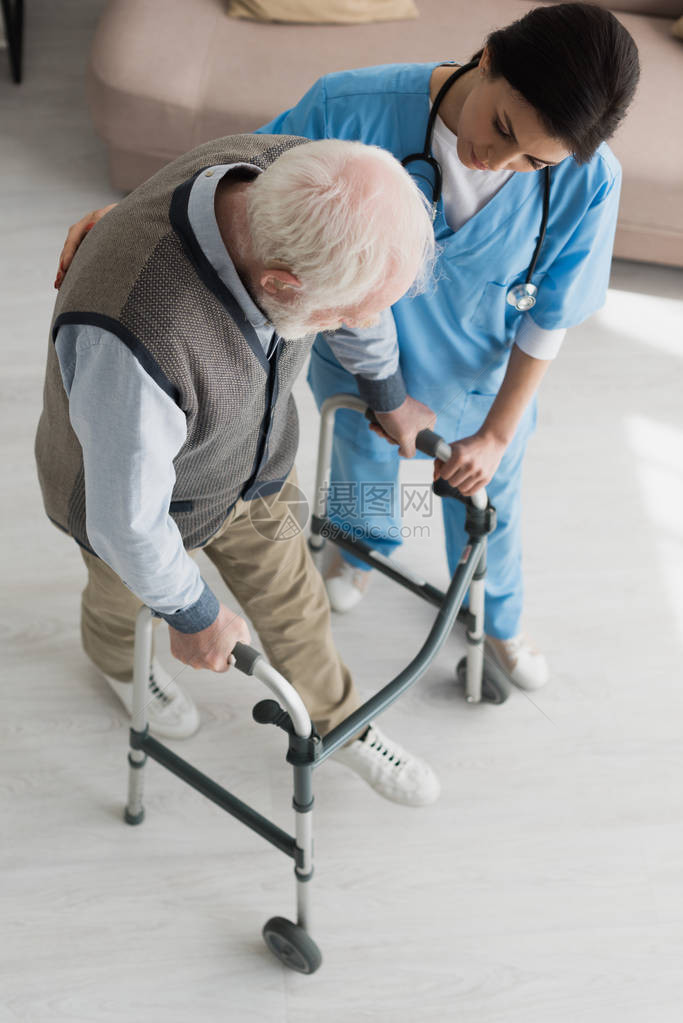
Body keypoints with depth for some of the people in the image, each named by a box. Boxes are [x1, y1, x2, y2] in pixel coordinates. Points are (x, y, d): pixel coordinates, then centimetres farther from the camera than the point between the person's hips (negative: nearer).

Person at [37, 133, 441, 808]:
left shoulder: (293, 185, -30)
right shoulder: (133, 336, -49)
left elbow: (357, 288, -5)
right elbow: (123, 517, -31)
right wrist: (191, 617, -12)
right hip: (129, 478, -4)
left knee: (288, 600, 24)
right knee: (126, 593, 30)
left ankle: (332, 718, 53)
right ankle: (116, 654, 66)